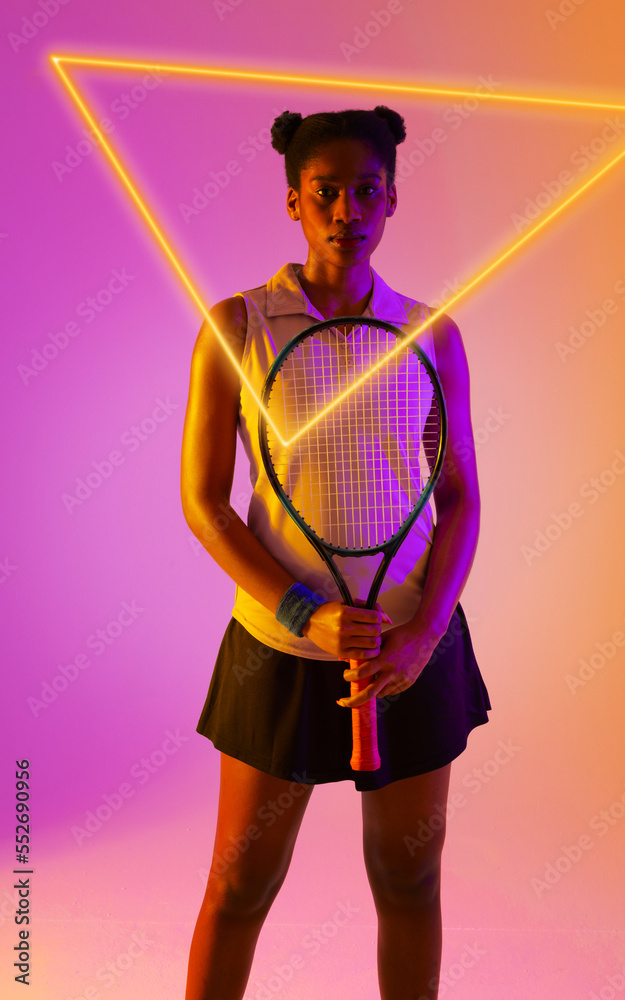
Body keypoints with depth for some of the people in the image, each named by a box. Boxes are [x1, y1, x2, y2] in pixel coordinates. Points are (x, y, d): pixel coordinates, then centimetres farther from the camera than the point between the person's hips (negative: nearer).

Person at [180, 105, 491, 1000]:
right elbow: (202, 501, -7)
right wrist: (306, 617, -18)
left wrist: (423, 637, -13)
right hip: (282, 645, -2)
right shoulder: (234, 326, -6)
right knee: (240, 886, 12)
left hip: (413, 645, 3)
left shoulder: (433, 334, 0)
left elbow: (460, 499, 1)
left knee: (410, 879, 18)